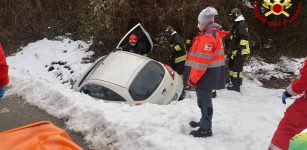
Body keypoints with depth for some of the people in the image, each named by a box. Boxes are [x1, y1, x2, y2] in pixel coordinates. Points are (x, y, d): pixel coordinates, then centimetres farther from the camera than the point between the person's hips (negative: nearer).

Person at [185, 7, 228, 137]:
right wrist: (194, 77, 22)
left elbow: (202, 60, -23)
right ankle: (204, 122, 35)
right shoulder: (213, 34, 14)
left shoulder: (208, 36, -19)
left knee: (204, 101, -3)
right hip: (208, 74, 10)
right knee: (204, 100, 21)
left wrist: (192, 79, -18)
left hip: (205, 75, -10)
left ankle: (206, 129, 5)